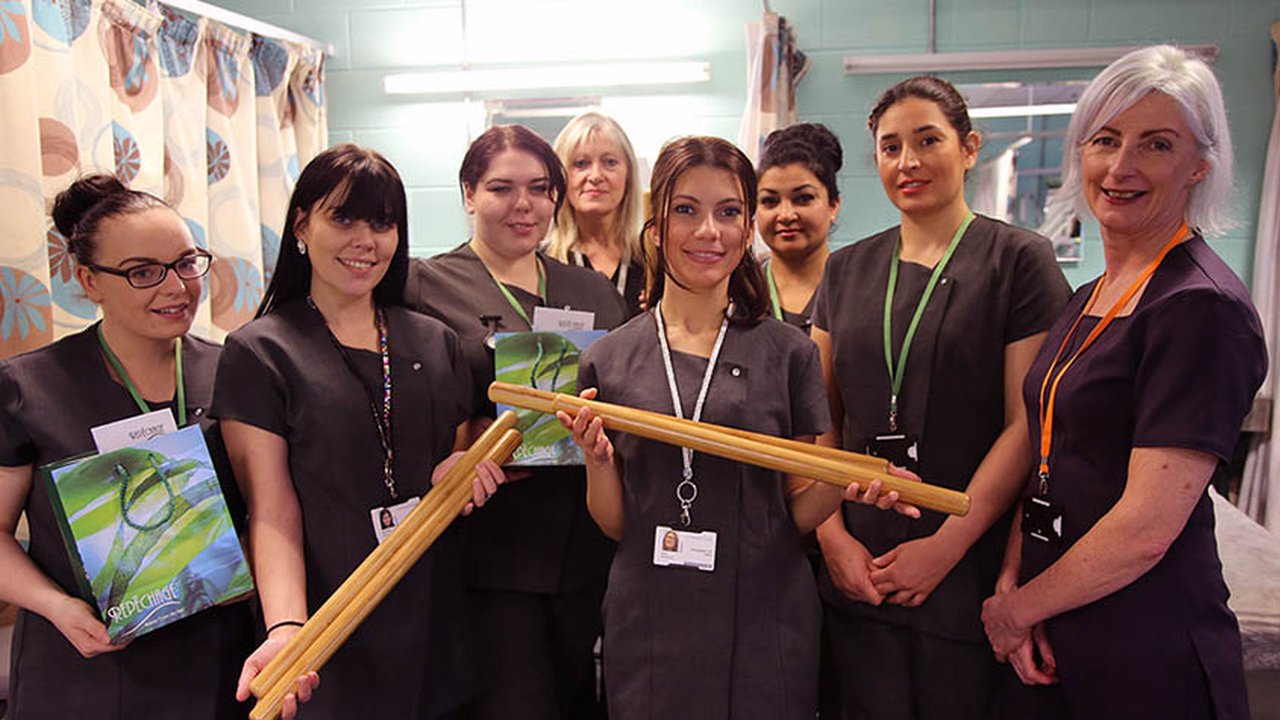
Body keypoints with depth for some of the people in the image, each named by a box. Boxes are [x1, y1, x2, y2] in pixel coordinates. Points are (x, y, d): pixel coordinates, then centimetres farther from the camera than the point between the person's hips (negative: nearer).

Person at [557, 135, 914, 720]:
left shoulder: (789, 353, -1)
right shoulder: (607, 360, 0)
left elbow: (798, 511, 2)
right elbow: (614, 525, 4)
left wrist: (843, 481, -17)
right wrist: (597, 459, -14)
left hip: (763, 625, 0)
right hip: (649, 625, 1)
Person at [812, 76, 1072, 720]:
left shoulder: (1020, 260, -2)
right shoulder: (847, 269, 10)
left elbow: (1025, 423, -9)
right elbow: (821, 418, 8)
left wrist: (946, 546, -13)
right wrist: (834, 536, -3)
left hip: (968, 573, -3)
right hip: (857, 572, 3)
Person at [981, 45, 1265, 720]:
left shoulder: (1202, 307, -17)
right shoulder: (1088, 299, 9)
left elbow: (1147, 527, -21)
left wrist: (1016, 609, -10)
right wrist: (1011, 582, -5)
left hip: (1148, 650, -7)